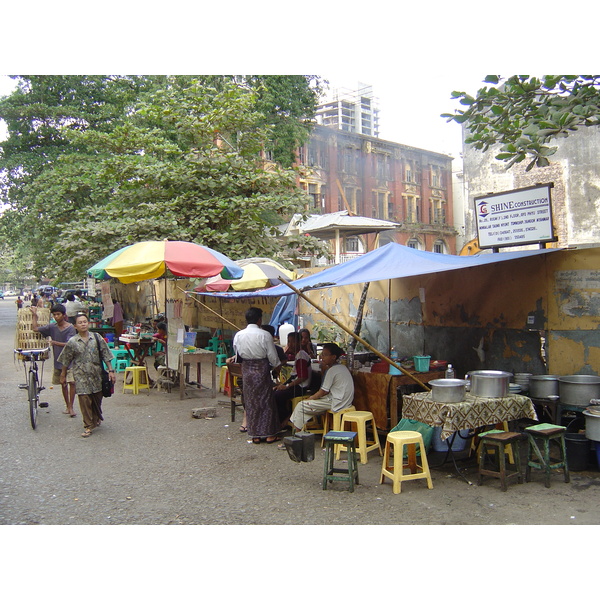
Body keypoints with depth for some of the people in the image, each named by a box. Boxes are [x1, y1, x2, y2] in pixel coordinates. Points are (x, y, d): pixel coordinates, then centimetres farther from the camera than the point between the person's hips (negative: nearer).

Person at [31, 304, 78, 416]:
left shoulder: (70, 328, -11)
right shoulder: (52, 327, 2)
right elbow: (35, 328, 6)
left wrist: (55, 343, -22)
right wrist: (34, 315, 3)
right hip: (58, 361, 5)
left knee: (71, 383, -8)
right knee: (63, 384, 12)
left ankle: (71, 407, -2)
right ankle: (68, 406, 22)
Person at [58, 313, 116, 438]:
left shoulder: (97, 339, 0)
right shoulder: (72, 342, -2)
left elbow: (106, 356, 2)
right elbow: (65, 361, 8)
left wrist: (110, 371, -2)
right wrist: (63, 374, 14)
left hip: (96, 375, 2)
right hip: (81, 376, -1)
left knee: (97, 398, 12)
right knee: (85, 400, -4)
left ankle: (97, 418, 38)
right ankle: (88, 426, 6)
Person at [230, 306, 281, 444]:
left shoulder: (238, 335, -2)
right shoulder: (264, 335, -13)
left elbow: (237, 354, 9)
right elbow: (272, 356, -8)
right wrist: (277, 366, 12)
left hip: (246, 370, 3)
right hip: (262, 369, -3)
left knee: (250, 402, 11)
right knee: (266, 400, 8)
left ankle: (255, 435, 17)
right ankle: (269, 434, 13)